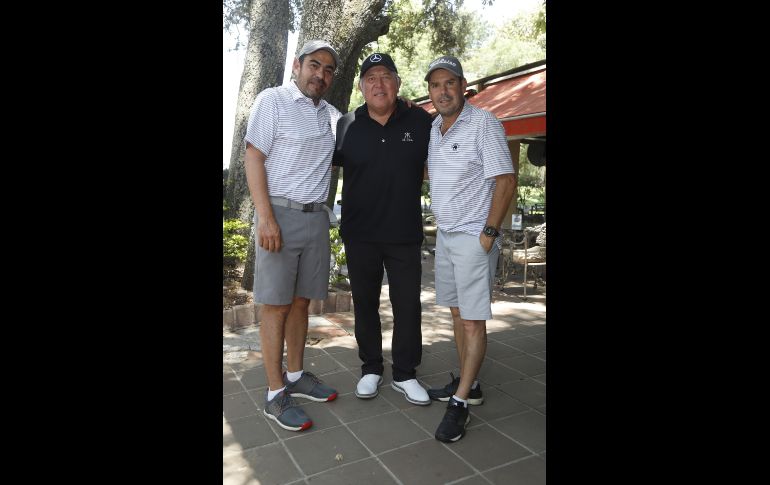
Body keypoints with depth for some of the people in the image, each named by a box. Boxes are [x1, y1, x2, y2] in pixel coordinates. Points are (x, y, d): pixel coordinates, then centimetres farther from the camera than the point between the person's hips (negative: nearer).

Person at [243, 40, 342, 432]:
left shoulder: (332, 115, 16)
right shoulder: (272, 100, -1)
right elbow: (253, 158, -8)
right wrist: (265, 217, -17)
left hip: (316, 218, 6)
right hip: (280, 214, -6)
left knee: (301, 301, 11)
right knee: (276, 305, -2)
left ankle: (295, 376, 24)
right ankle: (275, 395, 7)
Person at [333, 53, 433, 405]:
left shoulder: (421, 121, -1)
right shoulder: (346, 125, 1)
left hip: (405, 234, 0)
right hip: (359, 234, 1)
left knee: (408, 305, 6)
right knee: (365, 303, 12)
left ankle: (404, 374, 23)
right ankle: (371, 369, 29)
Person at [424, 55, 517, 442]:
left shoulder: (483, 123, -11)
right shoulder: (433, 128, 11)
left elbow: (506, 181, -13)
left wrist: (489, 232, -15)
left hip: (474, 238, -7)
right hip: (444, 235, 8)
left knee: (473, 321, -3)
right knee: (457, 313, 13)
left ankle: (460, 403, 5)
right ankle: (468, 384, 26)